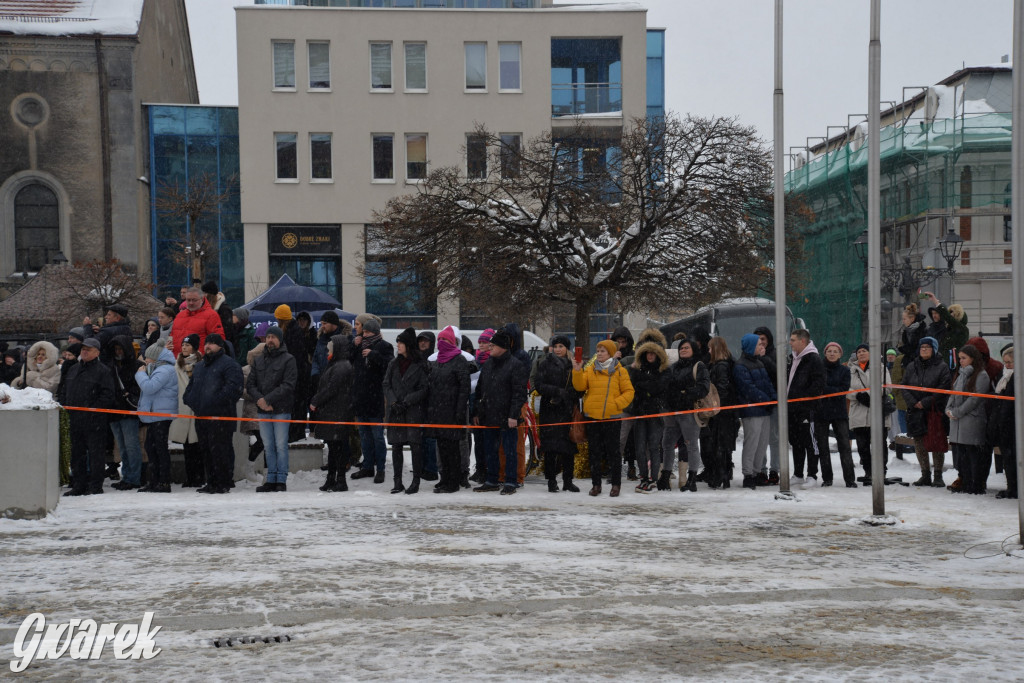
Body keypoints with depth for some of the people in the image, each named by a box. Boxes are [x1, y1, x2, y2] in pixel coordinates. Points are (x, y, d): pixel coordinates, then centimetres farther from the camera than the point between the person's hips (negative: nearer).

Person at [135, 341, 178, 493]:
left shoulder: (165, 370, -15)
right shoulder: (158, 369, 20)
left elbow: (149, 387, -24)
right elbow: (148, 388, 25)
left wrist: (141, 374, -8)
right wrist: (143, 373, 12)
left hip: (162, 416, -11)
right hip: (153, 416, 11)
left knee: (160, 448, -7)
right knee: (150, 447, 13)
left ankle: (164, 483, -3)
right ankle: (154, 482, 19)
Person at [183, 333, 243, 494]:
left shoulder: (228, 364, -4)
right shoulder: (199, 366, 23)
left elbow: (232, 386, -16)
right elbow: (191, 385, 32)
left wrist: (215, 401, -20)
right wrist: (189, 399, 11)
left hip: (220, 416, -8)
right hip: (201, 415, 8)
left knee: (219, 450, -9)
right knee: (207, 451, 11)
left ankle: (223, 483, -4)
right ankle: (212, 482, 18)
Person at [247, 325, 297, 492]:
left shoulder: (288, 359, -2)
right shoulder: (258, 360, 13)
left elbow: (288, 385, -11)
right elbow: (250, 384, 9)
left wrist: (268, 399, -16)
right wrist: (259, 399, -10)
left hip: (281, 410, -5)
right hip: (263, 410, 5)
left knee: (281, 445, -3)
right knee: (268, 446, 8)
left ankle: (281, 480, 1)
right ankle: (271, 480, 13)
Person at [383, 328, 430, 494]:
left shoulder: (421, 365, -3)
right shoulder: (394, 364, 13)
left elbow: (424, 389, -6)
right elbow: (386, 385, 10)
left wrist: (406, 402, -14)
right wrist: (393, 402, -7)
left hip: (414, 412, -5)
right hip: (395, 412, 5)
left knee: (415, 445, -5)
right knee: (396, 446, 5)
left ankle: (416, 482, 2)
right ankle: (398, 482, 11)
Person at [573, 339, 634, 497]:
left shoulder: (619, 371, 2)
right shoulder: (590, 369, 9)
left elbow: (628, 392, 1)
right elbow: (580, 386, 0)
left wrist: (617, 403, -12)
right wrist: (577, 371, -14)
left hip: (612, 417, -3)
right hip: (591, 416, 3)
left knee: (613, 450, 2)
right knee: (594, 451, 7)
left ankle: (616, 484, 10)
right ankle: (596, 484, 14)